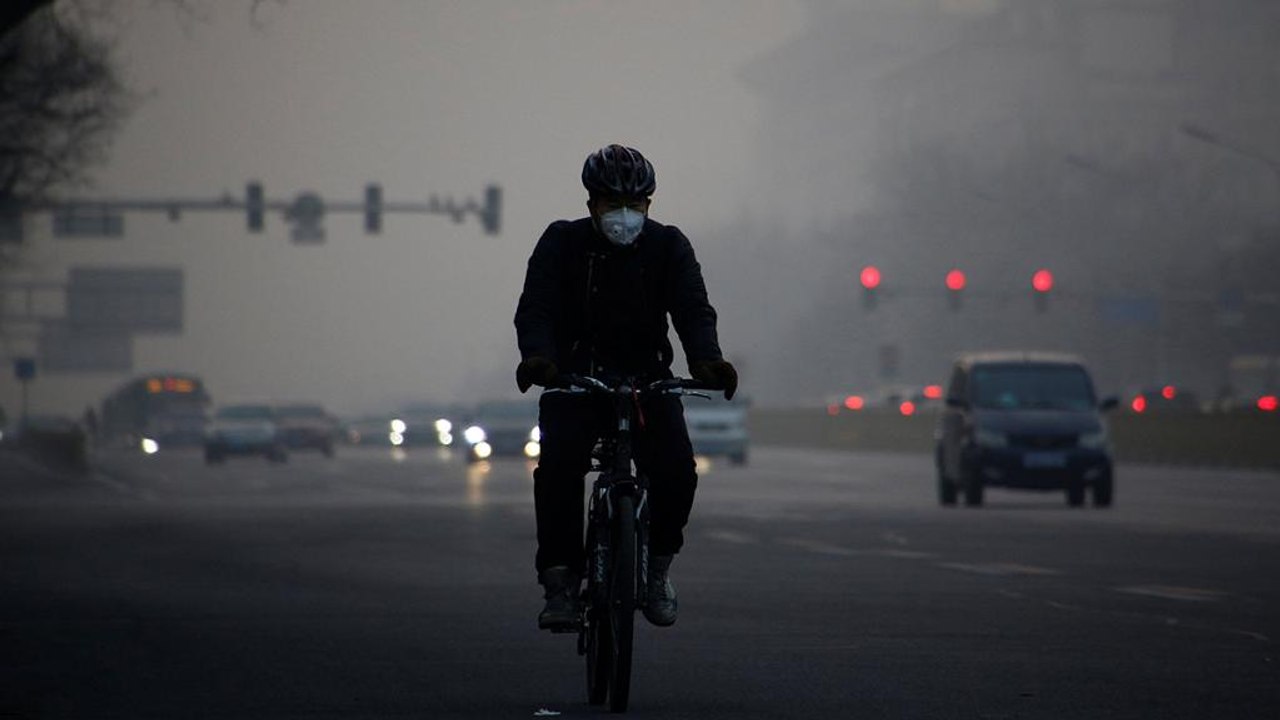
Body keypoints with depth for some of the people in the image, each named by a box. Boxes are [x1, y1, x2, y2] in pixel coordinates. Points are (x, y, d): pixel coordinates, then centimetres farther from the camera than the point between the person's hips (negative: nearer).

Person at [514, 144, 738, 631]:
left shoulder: (668, 246, 1)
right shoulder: (562, 243, -2)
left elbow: (693, 309, -11)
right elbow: (536, 306, -14)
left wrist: (706, 360, -33)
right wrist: (537, 355, -37)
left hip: (647, 382, 1)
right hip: (574, 380, -1)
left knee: (676, 470, -22)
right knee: (559, 465, -28)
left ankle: (658, 566, 4)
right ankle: (560, 580, -15)